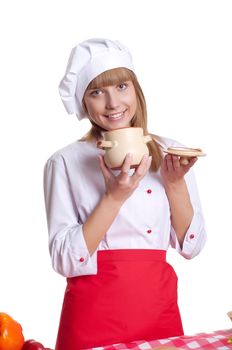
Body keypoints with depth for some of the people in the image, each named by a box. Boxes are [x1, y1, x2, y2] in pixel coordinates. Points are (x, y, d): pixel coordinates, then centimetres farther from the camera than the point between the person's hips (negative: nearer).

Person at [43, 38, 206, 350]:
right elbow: (65, 261, -12)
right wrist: (114, 197, -20)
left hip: (158, 308, 3)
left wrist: (175, 182, -11)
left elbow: (191, 245, 2)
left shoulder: (169, 154, 1)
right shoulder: (65, 162, -8)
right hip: (92, 314, -2)